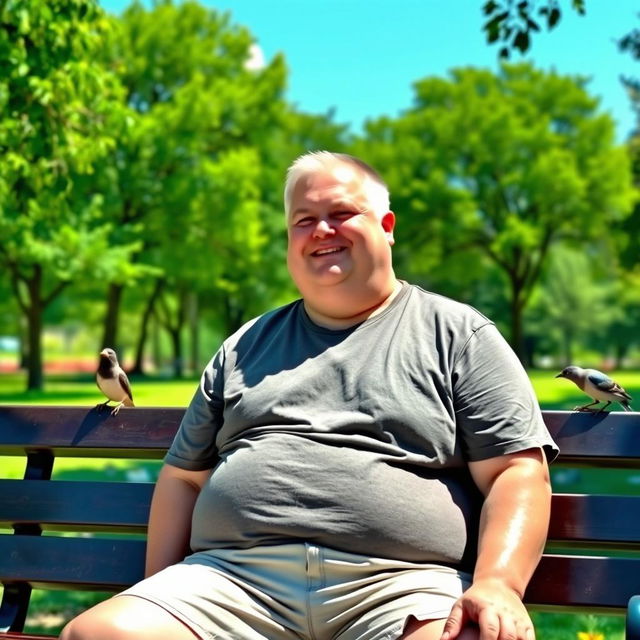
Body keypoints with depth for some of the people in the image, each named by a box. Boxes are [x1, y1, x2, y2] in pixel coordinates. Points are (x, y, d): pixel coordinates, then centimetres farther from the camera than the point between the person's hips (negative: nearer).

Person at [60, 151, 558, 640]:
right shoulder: (246, 347, 22)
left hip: (401, 587, -3)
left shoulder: (458, 335, 11)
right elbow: (183, 477, 24)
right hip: (234, 578, 3)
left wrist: (497, 584, -15)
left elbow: (518, 472, 3)